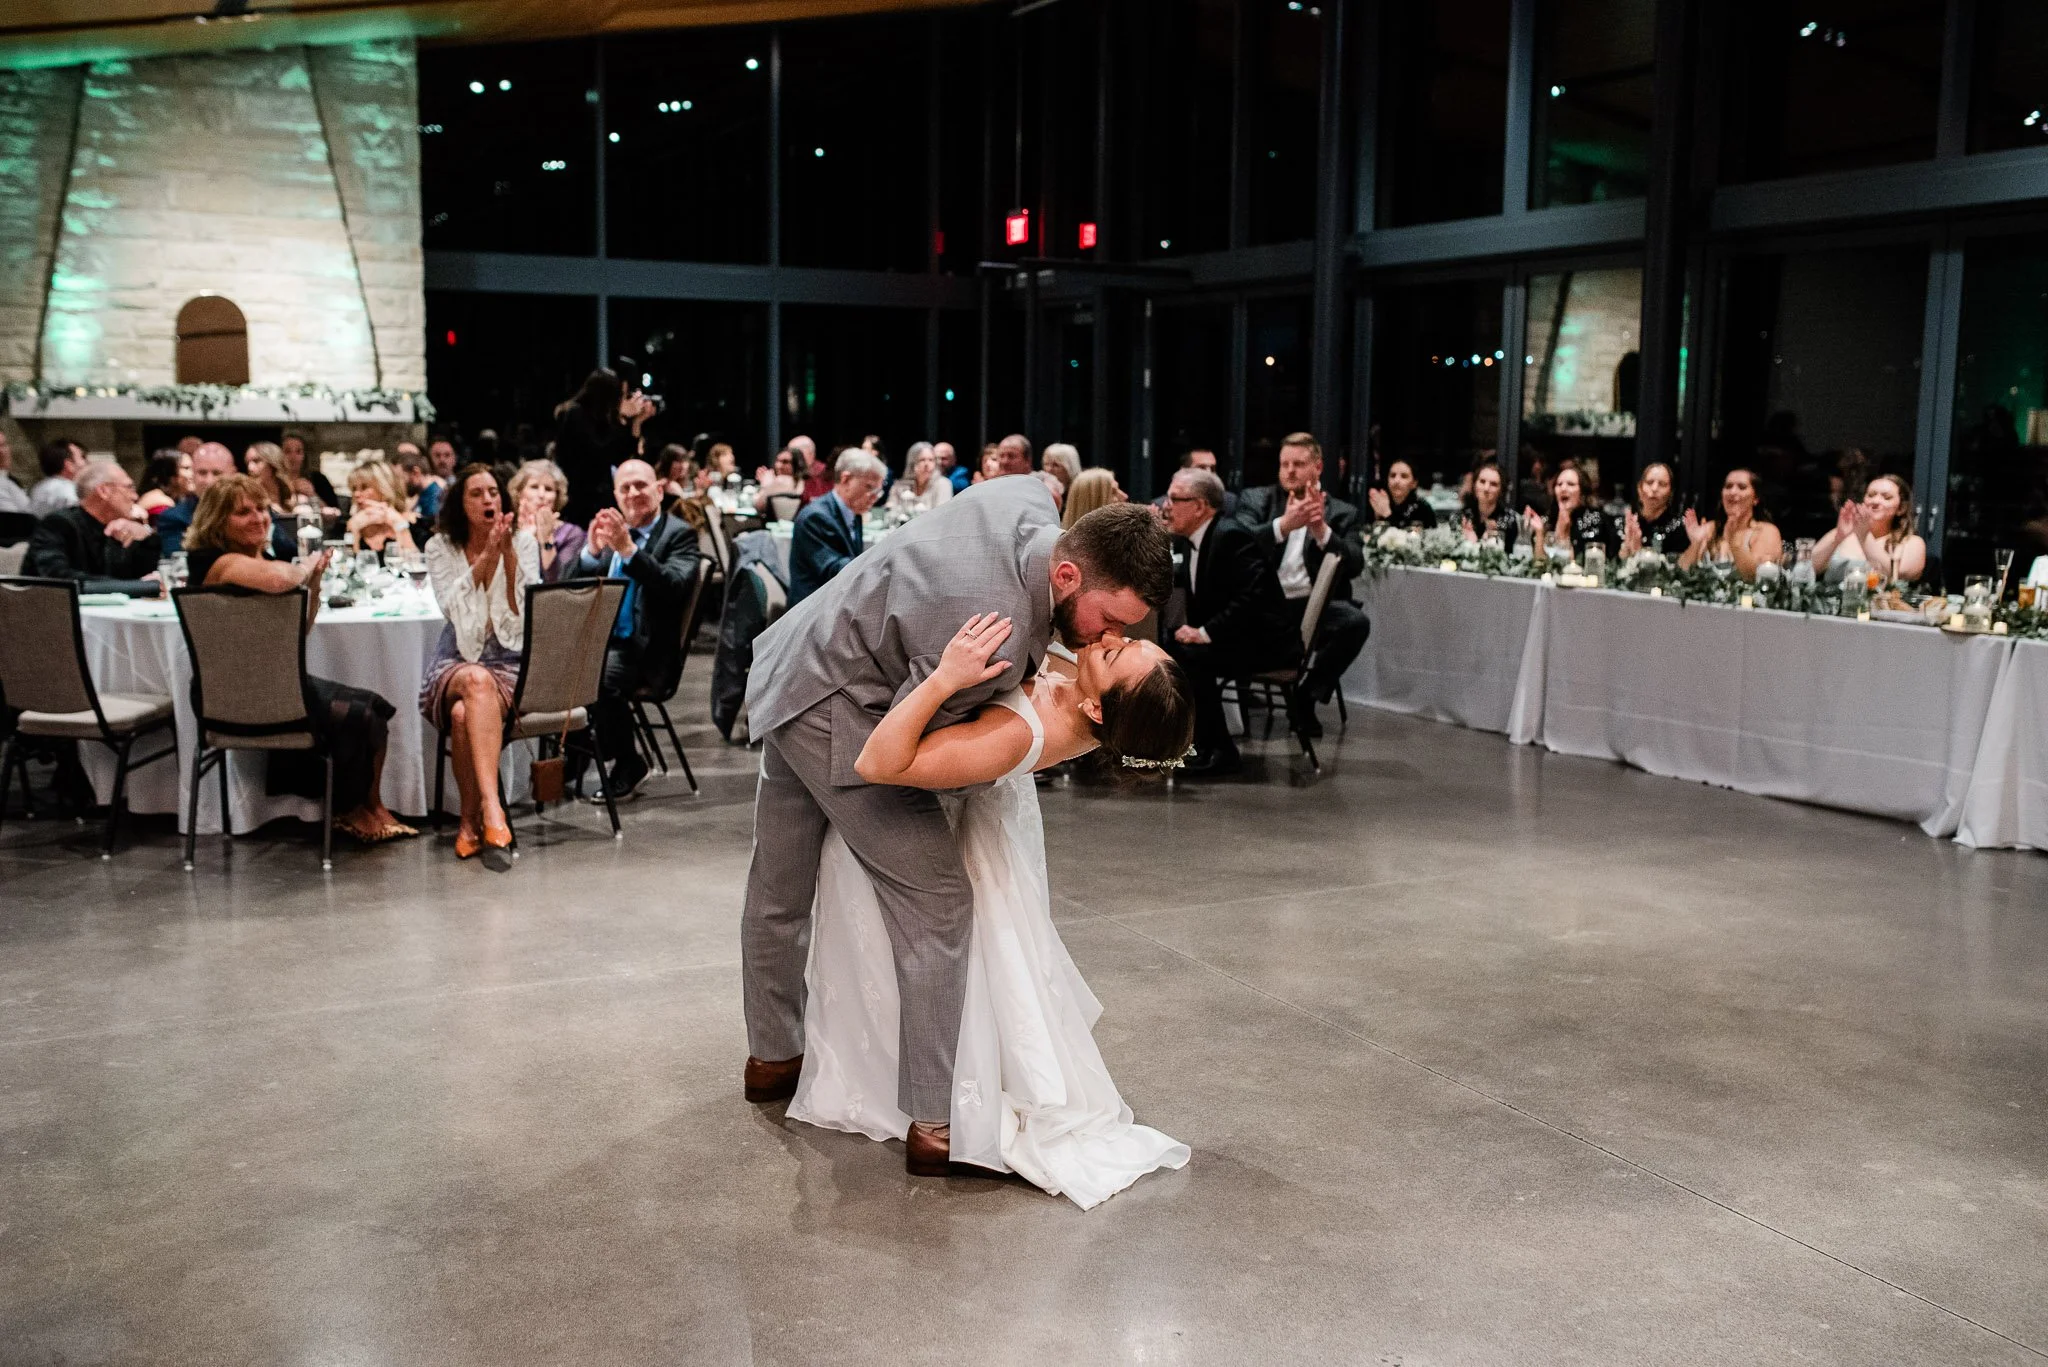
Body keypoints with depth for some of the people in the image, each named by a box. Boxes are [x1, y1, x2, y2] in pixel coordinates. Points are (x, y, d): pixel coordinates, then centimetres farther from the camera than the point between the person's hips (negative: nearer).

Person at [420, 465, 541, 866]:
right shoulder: (440, 548, 7)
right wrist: (487, 556, -15)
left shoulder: (523, 544, 6)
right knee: (477, 681, -39)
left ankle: (472, 822, -26)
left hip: (512, 660, 0)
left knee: (466, 714, -35)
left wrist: (509, 555, -13)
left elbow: (527, 611, -4)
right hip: (458, 659, 0)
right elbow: (455, 608, -8)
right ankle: (491, 811, -44)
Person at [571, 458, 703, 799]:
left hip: (646, 650, -6)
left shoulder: (679, 534, -1)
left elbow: (675, 586, -20)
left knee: (599, 678, -31)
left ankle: (628, 766, -9)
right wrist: (592, 550, -9)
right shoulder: (612, 529, 16)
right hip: (604, 641, 6)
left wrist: (628, 549, -28)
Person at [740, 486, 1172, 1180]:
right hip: (836, 712, -10)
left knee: (779, 889, 23)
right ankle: (933, 1123, -3)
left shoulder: (1032, 498, -12)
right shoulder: (995, 638, -35)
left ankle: (771, 1056, 42)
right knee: (936, 899, -8)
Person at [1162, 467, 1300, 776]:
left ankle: (1220, 750, -17)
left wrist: (1205, 633, -28)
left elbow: (1252, 597, -29)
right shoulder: (1193, 540, 10)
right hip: (1230, 638, 10)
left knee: (1187, 655, -27)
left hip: (1264, 642, -10)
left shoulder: (1231, 536, -20)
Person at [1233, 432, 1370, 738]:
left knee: (1356, 621, -29)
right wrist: (1284, 524, -23)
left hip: (1314, 608, 1)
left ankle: (1307, 695, -6)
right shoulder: (1256, 500, 11)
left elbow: (1355, 566, -3)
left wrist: (1321, 529, -17)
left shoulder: (1341, 513, 13)